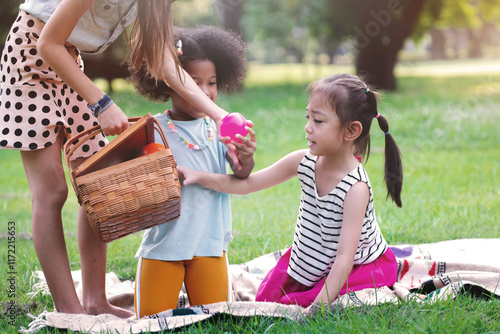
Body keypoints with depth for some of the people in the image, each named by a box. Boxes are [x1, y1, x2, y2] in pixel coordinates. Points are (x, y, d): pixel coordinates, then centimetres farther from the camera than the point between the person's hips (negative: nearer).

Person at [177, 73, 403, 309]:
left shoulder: (356, 188, -29)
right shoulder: (304, 162, -11)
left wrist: (319, 307, -35)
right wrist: (200, 177, -12)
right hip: (308, 260, 7)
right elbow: (247, 184, -1)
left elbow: (344, 257, -31)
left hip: (360, 269, -6)